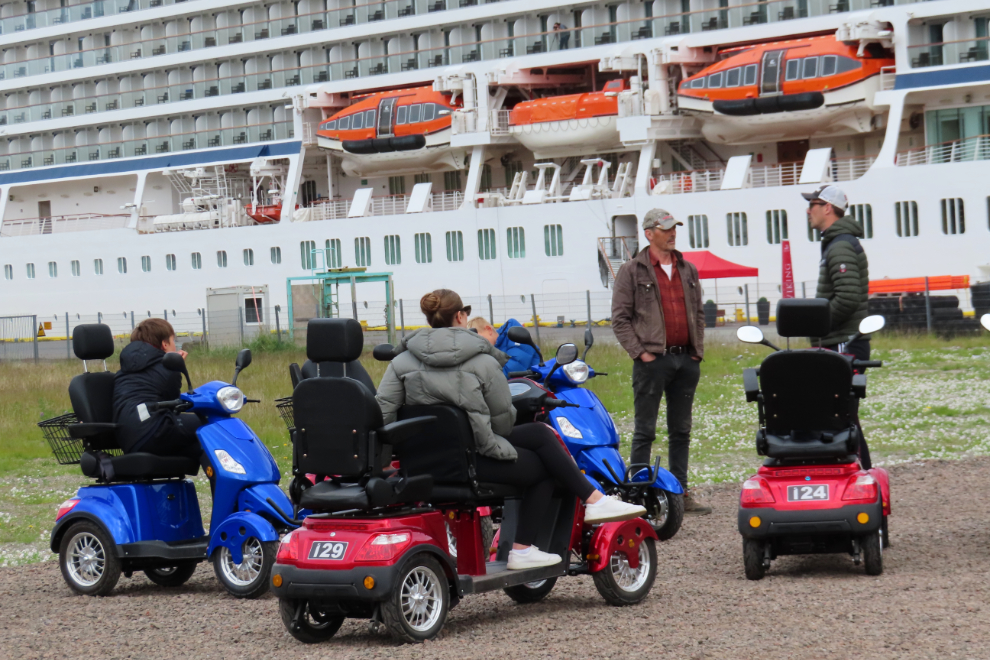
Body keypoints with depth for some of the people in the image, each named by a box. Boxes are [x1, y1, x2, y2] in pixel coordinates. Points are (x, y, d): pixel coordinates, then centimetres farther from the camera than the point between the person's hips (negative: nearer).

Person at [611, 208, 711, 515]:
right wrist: (639, 352, -11)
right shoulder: (632, 271, -1)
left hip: (686, 360, 6)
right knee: (645, 432, -4)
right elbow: (620, 318, -4)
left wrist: (697, 350, 8)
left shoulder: (688, 270, 16)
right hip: (652, 360, -5)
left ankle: (680, 493, 15)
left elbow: (699, 313, 20)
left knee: (681, 431, 10)